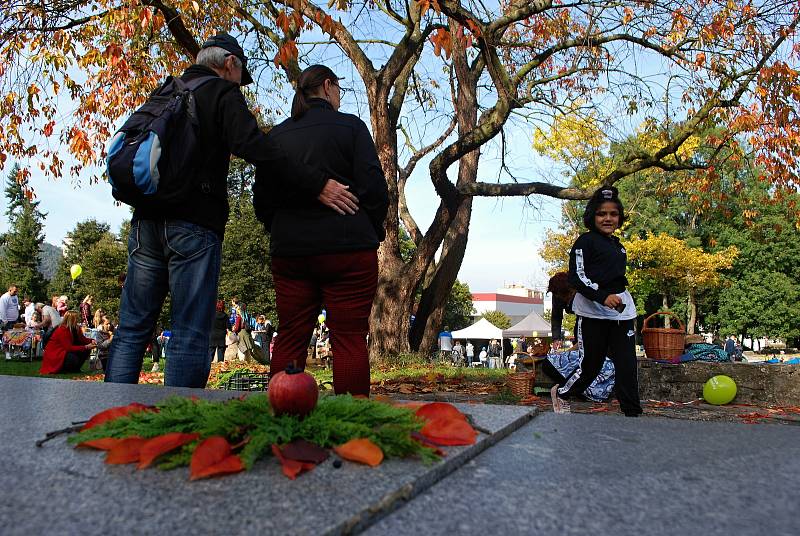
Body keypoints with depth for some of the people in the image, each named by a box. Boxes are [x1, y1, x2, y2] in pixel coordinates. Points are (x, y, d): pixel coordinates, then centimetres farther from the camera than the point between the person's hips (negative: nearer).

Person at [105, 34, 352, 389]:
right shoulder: (223, 93, 1)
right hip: (194, 225, -7)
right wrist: (315, 184, -20)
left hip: (146, 220, 7)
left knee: (132, 329, 10)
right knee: (190, 335, -4)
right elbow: (253, 146, -16)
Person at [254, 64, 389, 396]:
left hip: (289, 251, 5)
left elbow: (261, 197, 13)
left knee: (290, 340, 8)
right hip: (348, 249, -4)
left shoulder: (276, 135, 12)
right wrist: (374, 232, 9)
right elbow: (374, 188, -5)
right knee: (350, 340, -1)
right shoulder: (350, 126, 0)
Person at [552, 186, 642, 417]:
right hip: (593, 312, -6)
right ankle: (561, 393, 27)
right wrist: (603, 296, -25)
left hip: (621, 311, 7)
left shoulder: (618, 246, 19)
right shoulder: (586, 241, -4)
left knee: (627, 364, -1)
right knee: (591, 364, 2)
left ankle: (633, 413, 3)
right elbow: (576, 278, -13)